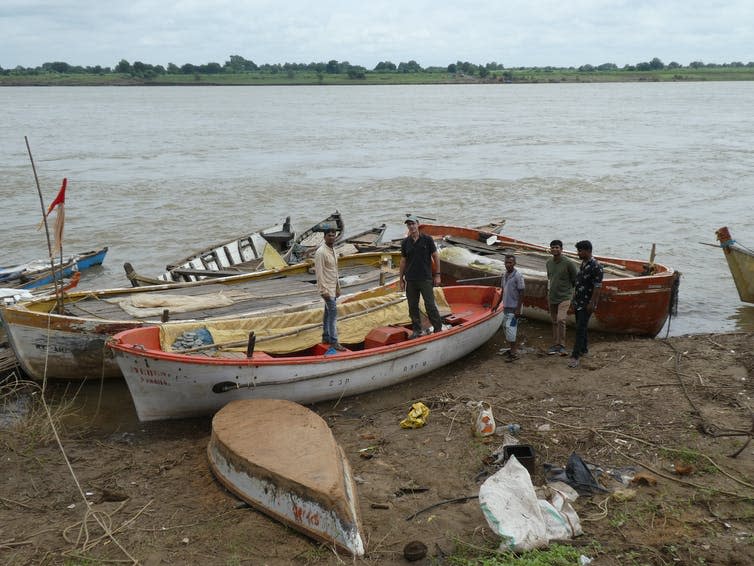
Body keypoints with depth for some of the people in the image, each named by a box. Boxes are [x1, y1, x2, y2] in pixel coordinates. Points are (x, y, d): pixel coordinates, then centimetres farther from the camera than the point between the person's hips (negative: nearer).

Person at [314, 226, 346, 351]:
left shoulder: (333, 251, 11)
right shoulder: (321, 252, -18)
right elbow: (319, 272, -20)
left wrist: (338, 287, 18)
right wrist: (323, 290, -22)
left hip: (333, 287, 9)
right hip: (326, 288, -9)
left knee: (328, 312, 14)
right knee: (333, 312, -11)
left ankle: (326, 337, 22)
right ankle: (333, 342, -9)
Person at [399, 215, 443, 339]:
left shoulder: (427, 239, -3)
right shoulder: (405, 242, 5)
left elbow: (435, 257, 1)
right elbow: (403, 261, 9)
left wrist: (437, 275, -3)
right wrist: (401, 279, 8)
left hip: (426, 279, -3)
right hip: (410, 280, 3)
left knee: (430, 305, -4)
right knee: (413, 306, 8)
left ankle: (438, 329, 5)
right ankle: (417, 330, 19)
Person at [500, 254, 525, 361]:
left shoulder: (518, 275, -15)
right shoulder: (504, 275, 9)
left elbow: (521, 293, -15)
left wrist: (518, 309, -18)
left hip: (514, 308, -8)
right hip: (506, 306, 8)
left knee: (510, 329, -11)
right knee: (506, 327, 13)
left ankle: (514, 353, -6)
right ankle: (511, 348, 25)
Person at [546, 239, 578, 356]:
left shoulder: (569, 263, -12)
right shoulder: (549, 262, 7)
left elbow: (576, 280, -3)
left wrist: (568, 289, 3)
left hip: (564, 297, -6)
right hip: (552, 297, 6)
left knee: (561, 320, -18)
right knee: (554, 322, 11)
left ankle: (562, 346, -11)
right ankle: (555, 345, 18)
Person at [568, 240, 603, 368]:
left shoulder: (596, 266, -17)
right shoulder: (583, 264, 10)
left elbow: (597, 287, -19)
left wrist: (592, 303, -21)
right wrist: (574, 298, 19)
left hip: (587, 304, -9)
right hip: (578, 302, 9)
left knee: (580, 328, -11)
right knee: (580, 327, 17)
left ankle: (575, 356, -12)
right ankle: (584, 348, 33)